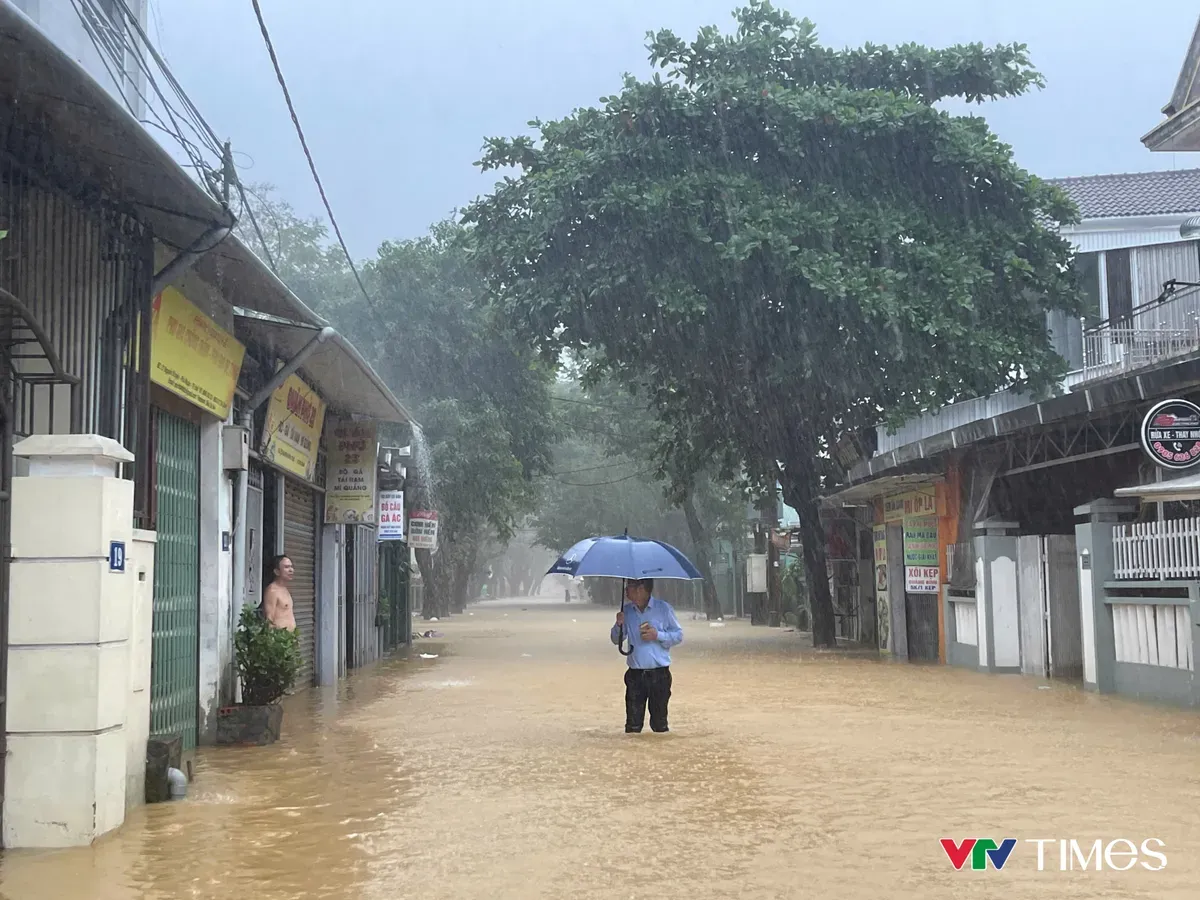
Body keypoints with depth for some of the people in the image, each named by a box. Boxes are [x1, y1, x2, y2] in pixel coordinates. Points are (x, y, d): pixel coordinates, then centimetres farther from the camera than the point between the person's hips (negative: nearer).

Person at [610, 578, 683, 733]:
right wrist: (619, 625, -8)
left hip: (659, 674, -3)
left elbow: (678, 635, 0)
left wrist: (658, 635, -15)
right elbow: (616, 640, 11)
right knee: (633, 722, 2)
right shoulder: (626, 611, 8)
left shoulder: (663, 608, -3)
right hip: (635, 674, 3)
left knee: (659, 721, 5)